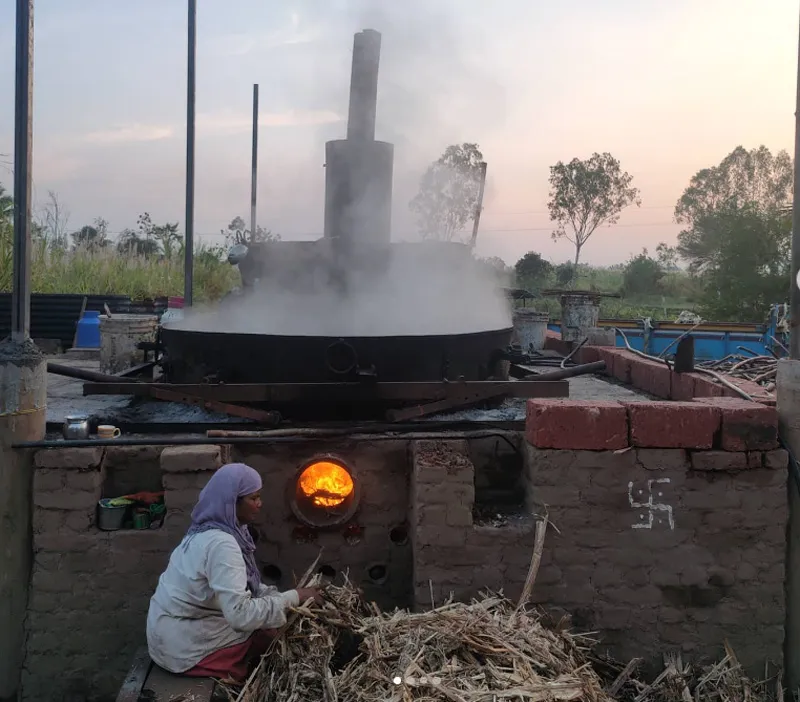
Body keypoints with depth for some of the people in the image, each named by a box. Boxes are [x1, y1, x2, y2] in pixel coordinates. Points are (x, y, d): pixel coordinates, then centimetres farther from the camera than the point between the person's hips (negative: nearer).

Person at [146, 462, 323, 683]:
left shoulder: (210, 530, 3)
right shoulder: (220, 544, -27)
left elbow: (240, 586, 10)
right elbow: (240, 615, -32)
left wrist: (281, 596, -3)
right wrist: (293, 598, -22)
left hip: (180, 626, 9)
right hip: (183, 643, -9)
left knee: (274, 623, 11)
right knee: (277, 632, 0)